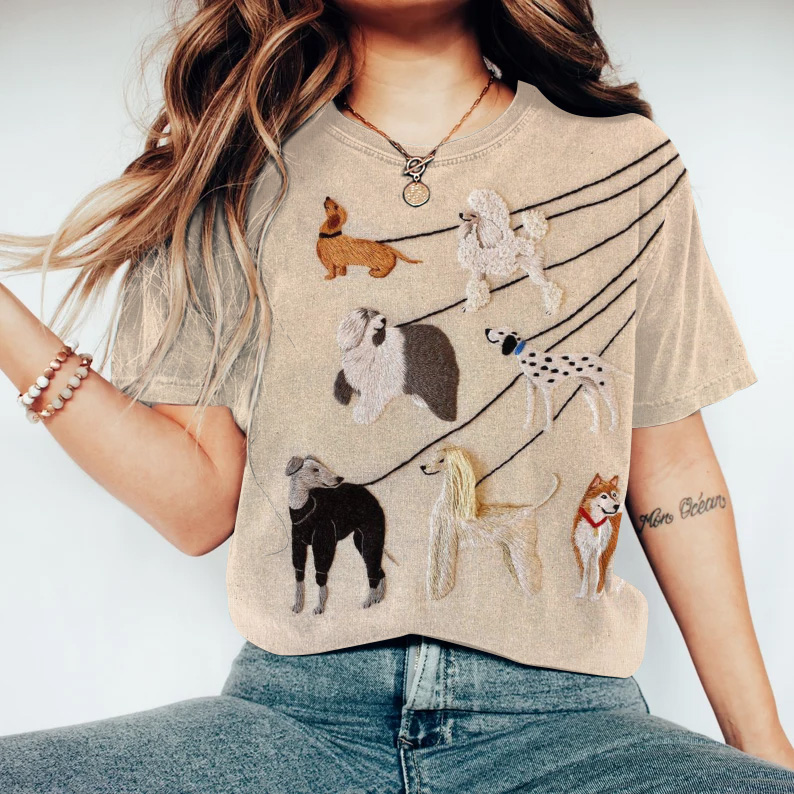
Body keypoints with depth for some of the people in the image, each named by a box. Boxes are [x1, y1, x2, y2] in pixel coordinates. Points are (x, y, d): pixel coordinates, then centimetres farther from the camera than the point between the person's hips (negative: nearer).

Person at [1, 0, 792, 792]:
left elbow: (671, 463, 8)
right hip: (294, 708, 1)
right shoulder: (227, 160, 4)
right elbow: (198, 500, 0)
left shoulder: (626, 160, 5)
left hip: (561, 712, 0)